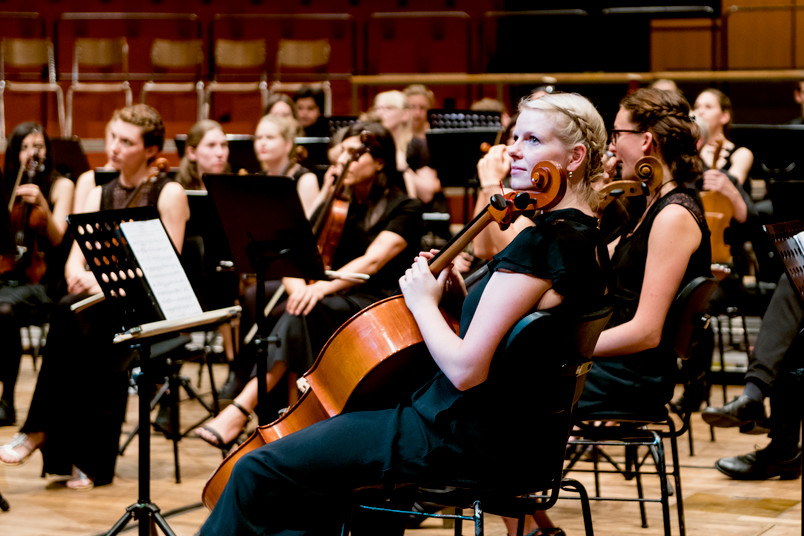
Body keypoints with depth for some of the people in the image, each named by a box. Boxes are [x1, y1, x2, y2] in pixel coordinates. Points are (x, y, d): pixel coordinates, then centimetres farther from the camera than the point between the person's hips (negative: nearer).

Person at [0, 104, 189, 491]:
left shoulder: (169, 194, -1)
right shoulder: (100, 194, 16)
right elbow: (75, 257, 5)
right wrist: (80, 276, -20)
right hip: (101, 304, 4)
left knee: (72, 313, -32)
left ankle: (39, 430, -25)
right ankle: (91, 459, -29)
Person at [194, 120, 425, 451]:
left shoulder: (405, 210, -1)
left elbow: (372, 261, -19)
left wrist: (324, 286, -37)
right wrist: (298, 287, -20)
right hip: (333, 309, 6)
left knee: (305, 313, -35)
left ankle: (240, 410, -42)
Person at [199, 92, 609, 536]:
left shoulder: (545, 242, -22)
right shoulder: (581, 233, 9)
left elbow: (465, 369, -26)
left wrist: (424, 301, -11)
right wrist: (461, 295, 6)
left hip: (466, 439, -11)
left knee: (259, 470, -6)